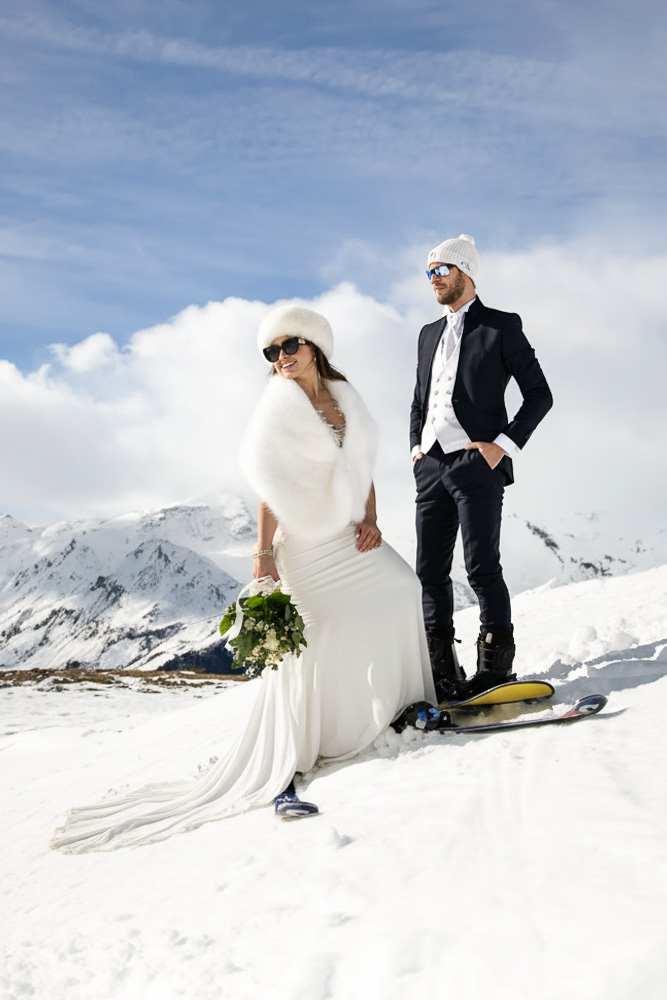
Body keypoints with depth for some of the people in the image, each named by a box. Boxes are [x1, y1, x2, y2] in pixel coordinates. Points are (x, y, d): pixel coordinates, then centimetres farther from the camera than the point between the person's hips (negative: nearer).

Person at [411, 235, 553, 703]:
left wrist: (503, 445, -10)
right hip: (431, 466, 6)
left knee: (482, 568, -9)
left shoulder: (502, 326, 3)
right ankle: (443, 675, 8)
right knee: (430, 571, 3)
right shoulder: (429, 334, 22)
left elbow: (539, 395, -1)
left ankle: (496, 668, -2)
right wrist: (416, 447, 10)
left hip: (477, 464, -6)